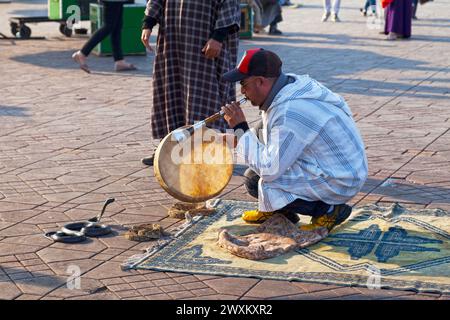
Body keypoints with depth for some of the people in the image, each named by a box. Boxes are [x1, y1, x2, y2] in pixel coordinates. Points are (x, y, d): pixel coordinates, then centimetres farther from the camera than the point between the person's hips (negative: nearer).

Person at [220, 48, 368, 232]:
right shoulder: (292, 84, 0)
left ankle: (329, 210, -6)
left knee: (259, 183, -19)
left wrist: (241, 129, -19)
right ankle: (275, 209, 24)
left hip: (340, 182, -10)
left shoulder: (290, 113, -30)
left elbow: (269, 170, -25)